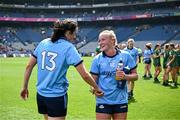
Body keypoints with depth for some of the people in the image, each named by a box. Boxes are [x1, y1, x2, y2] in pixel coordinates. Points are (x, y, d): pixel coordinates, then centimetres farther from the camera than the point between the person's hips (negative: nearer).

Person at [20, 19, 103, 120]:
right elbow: (85, 75, -14)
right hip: (57, 96, -6)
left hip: (41, 94, 6)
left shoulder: (43, 43, 4)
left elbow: (29, 66, 7)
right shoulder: (68, 47, -11)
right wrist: (97, 88, 1)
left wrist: (25, 87, 17)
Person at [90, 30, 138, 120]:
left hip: (121, 101, 1)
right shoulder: (97, 59, -1)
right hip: (103, 101, 0)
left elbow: (135, 75, 3)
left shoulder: (125, 56, -2)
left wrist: (125, 76, -17)